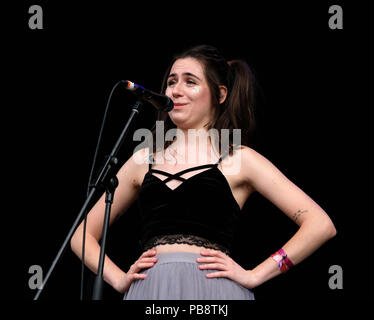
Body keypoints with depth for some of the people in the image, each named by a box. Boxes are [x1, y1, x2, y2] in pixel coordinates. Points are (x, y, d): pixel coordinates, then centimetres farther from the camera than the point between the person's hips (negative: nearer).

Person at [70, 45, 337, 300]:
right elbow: (83, 235, 23)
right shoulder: (144, 159, 19)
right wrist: (120, 279, 6)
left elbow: (320, 225, 0)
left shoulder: (238, 159, 8)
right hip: (150, 290, 3)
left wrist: (253, 275, -5)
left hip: (211, 289, -3)